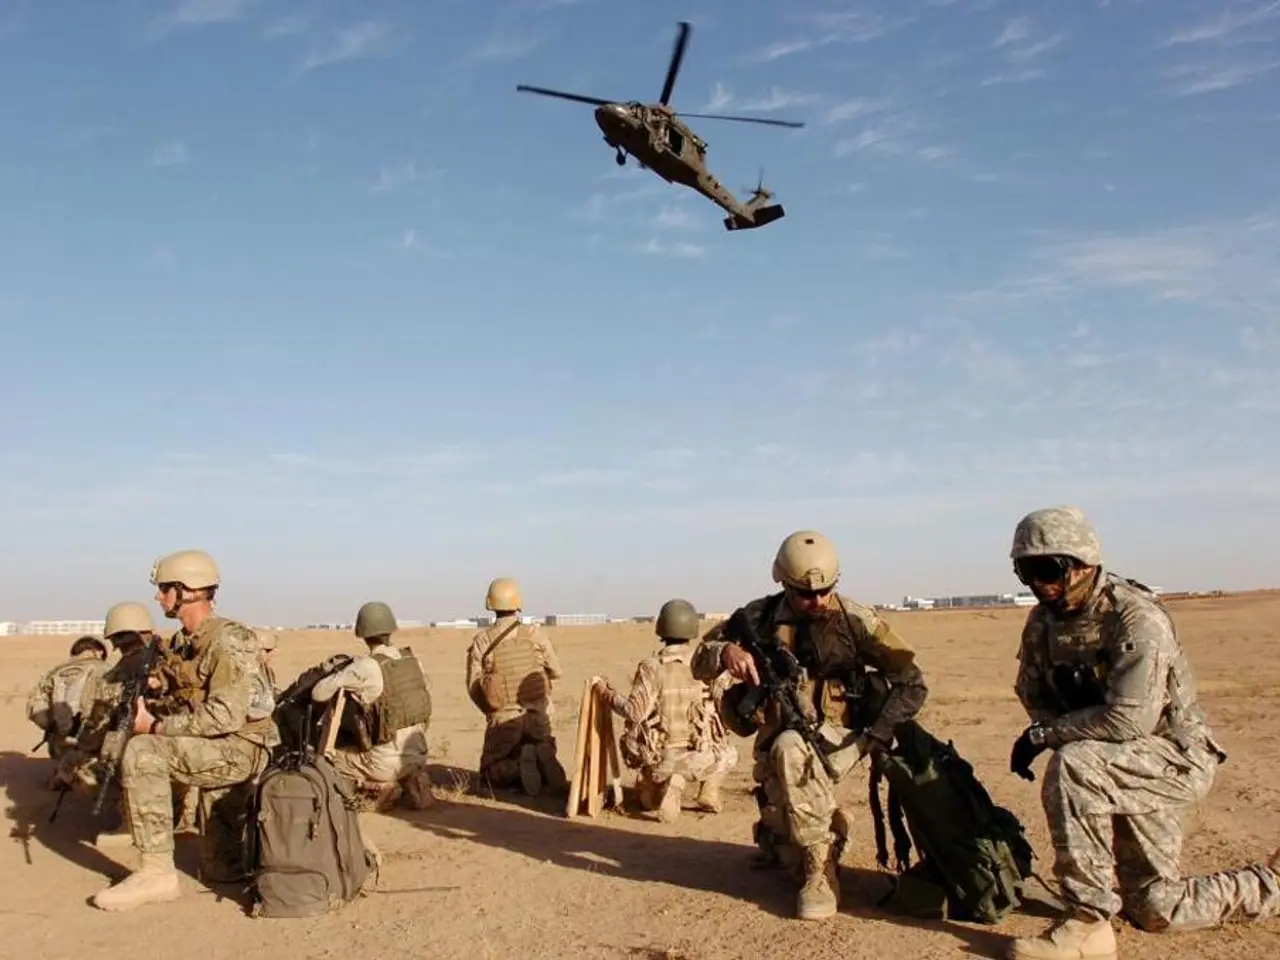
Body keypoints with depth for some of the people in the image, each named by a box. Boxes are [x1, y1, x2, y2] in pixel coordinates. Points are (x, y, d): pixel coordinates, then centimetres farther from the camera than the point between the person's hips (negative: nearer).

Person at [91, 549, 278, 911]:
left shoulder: (229, 640, -19)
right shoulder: (180, 642, 10)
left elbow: (225, 716, -27)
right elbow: (182, 701, 19)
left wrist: (156, 726, -21)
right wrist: (145, 711, -1)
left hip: (242, 748, -10)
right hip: (217, 751, 10)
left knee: (143, 752, -25)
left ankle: (157, 873, -19)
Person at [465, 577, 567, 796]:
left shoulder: (481, 641, -7)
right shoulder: (535, 634, -5)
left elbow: (473, 686, -4)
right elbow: (556, 672, 6)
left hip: (502, 720, -1)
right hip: (538, 717, 2)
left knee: (491, 772, 17)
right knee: (547, 770, 23)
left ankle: (520, 765, -15)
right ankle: (543, 759, -14)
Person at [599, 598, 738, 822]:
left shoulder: (652, 666, -11)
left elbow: (635, 712, -16)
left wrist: (610, 695, -1)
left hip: (660, 758, 0)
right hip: (699, 756, 0)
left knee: (649, 799, 31)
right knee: (728, 753, 34)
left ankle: (669, 784, -2)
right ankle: (709, 792, 9)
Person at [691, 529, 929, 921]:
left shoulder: (853, 619, -11)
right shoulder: (761, 617, -4)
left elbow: (912, 683, -8)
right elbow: (700, 663, -2)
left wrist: (875, 737, -18)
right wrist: (725, 651, -25)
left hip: (834, 737, -4)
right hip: (776, 746, 4)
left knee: (790, 749, -37)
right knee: (784, 851, 1)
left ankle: (821, 870, -22)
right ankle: (827, 829, 39)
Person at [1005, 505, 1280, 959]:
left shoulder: (1137, 618, -26)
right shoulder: (1042, 622, -3)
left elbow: (1130, 720, -33)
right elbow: (1034, 696, 9)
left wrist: (1043, 735, -25)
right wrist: (1049, 734, -12)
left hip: (1175, 757, -8)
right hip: (1119, 767, 8)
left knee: (1070, 767, -35)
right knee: (1154, 910, 14)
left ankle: (1088, 922, -22)